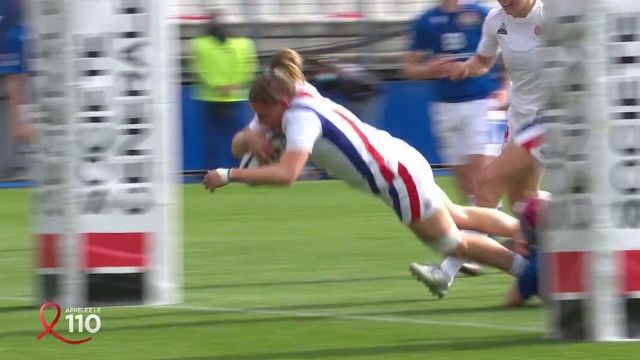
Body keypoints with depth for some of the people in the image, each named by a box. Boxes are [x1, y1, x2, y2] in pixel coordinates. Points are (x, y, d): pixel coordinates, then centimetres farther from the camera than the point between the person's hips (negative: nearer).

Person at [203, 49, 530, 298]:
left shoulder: (301, 117, -27)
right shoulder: (300, 100, 0)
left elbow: (286, 174, -41)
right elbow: (240, 141, 5)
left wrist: (229, 175, -38)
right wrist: (252, 139, -18)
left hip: (400, 176, -9)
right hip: (400, 164, 9)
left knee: (453, 243, 5)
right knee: (461, 218, 24)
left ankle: (526, 267, 17)